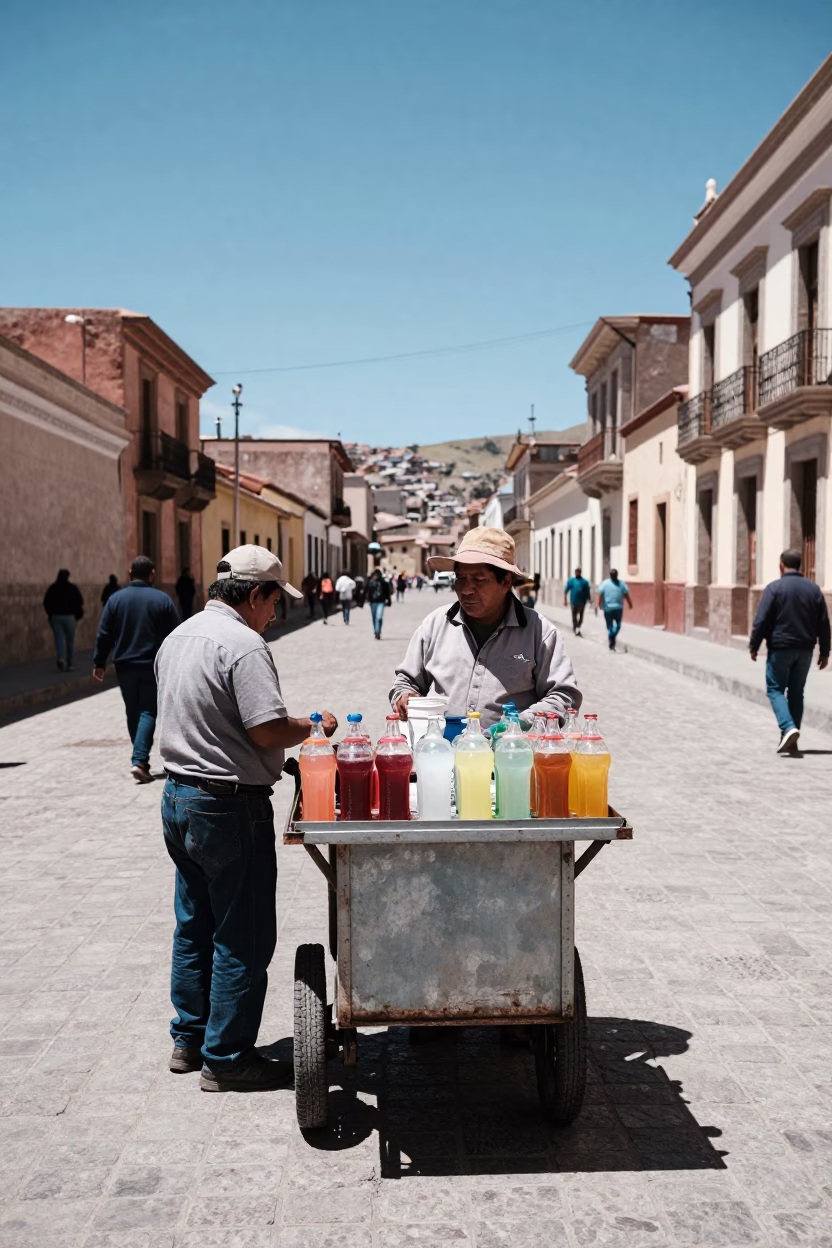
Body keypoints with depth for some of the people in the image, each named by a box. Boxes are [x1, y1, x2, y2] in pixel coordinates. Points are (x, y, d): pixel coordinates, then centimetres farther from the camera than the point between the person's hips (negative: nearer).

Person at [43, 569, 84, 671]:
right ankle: (70, 664, 9)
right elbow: (80, 601, -3)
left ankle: (60, 658, -23)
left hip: (55, 617, 1)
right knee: (70, 641, 7)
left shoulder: (52, 588, 2)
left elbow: (46, 602, 1)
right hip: (69, 617, -1)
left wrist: (50, 613, 13)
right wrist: (78, 614, 11)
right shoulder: (72, 588, -2)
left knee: (59, 639, 2)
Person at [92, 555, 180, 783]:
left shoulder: (116, 599, 0)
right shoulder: (162, 600, -4)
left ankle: (140, 758, 23)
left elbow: (104, 635, 0)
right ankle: (139, 760, -15)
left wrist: (99, 663, 8)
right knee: (148, 712, 0)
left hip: (125, 666, 2)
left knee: (133, 713, 15)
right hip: (154, 666, -2)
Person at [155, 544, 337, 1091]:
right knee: (242, 939, 3)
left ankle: (190, 1039, 31)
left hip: (178, 795, 10)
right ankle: (227, 1058, 12)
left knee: (194, 927, 19)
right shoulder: (243, 645, -19)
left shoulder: (178, 637, 11)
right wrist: (315, 726, -6)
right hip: (230, 807, -10)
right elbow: (269, 730, -24)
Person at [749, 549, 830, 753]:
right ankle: (790, 741, 14)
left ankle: (788, 728, -17)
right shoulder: (813, 589, 6)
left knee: (775, 689, 5)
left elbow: (761, 621, -13)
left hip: (780, 648, -4)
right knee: (796, 692, 12)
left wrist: (754, 646, -3)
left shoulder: (774, 588, -8)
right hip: (805, 650, 5)